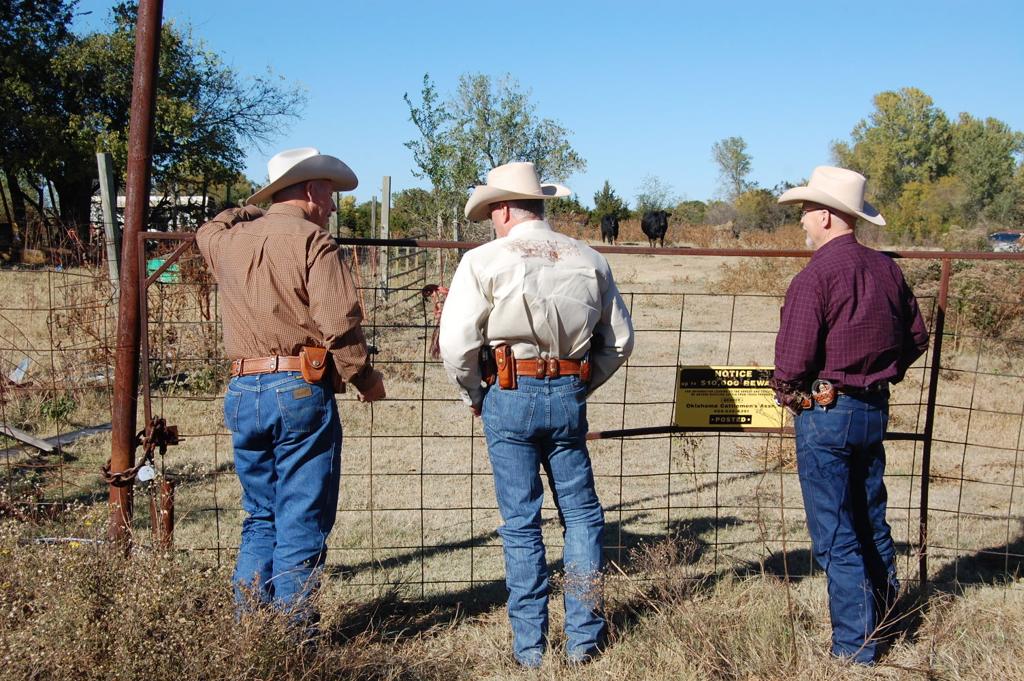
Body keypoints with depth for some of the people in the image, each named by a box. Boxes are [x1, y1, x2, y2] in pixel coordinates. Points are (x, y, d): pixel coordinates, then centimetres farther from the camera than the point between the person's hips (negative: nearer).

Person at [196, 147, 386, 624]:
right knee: (302, 522, 3)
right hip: (301, 388, -6)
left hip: (242, 392, 7)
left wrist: (253, 210, 45)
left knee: (260, 518, 18)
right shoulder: (312, 242, -7)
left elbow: (208, 229, 39)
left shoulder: (227, 241, 12)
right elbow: (339, 325, -15)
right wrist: (365, 378, -2)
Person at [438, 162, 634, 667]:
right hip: (569, 397, 3)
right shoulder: (588, 259, 7)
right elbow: (619, 340, 11)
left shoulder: (484, 260, -5)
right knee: (581, 513, 14)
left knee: (520, 523, 6)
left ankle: (529, 645, 14)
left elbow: (457, 343, -11)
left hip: (509, 398, -3)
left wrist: (473, 397, 5)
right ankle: (583, 636, 19)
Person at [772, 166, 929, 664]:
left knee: (835, 536, 2)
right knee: (871, 521, 21)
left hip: (825, 413, -8)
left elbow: (793, 359, -20)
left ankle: (855, 646, 10)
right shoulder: (886, 269, 5)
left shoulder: (816, 276, -19)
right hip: (875, 409, 8)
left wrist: (787, 393, -1)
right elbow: (916, 337, 13)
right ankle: (885, 619, 36)